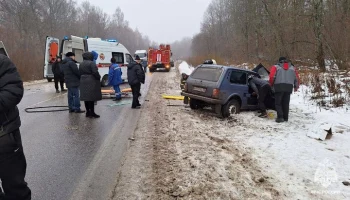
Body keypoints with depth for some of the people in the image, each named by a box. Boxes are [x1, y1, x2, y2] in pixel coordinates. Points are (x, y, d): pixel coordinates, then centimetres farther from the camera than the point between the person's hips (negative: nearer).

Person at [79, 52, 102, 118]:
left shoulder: (81, 64, 14)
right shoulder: (91, 63, -12)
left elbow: (80, 73, 15)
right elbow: (95, 72, -18)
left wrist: (82, 79, 19)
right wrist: (98, 77, -3)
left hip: (83, 82, 8)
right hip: (91, 82, -8)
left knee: (86, 97, 11)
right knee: (92, 97, -5)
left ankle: (88, 112, 17)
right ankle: (92, 113, -3)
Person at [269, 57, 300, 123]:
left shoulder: (276, 67, 8)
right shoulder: (292, 68, 18)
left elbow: (272, 76, -3)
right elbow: (297, 78, 15)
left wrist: (271, 84, 12)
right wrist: (296, 87, 27)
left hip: (279, 86, -3)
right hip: (289, 87, 3)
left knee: (278, 103, 2)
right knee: (286, 103, 11)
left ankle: (280, 117, -8)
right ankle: (285, 118, 14)